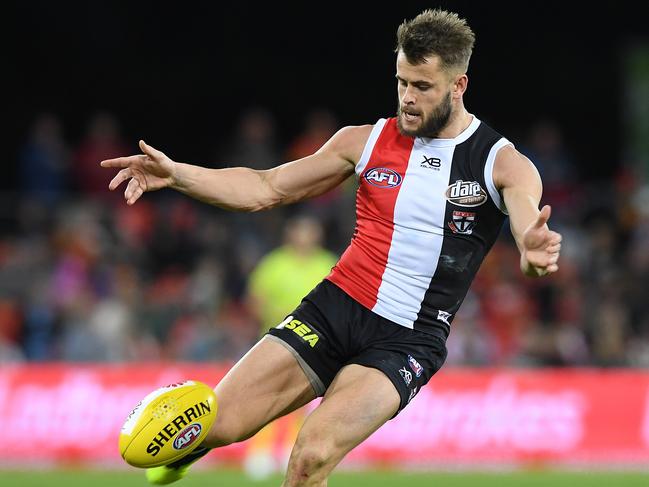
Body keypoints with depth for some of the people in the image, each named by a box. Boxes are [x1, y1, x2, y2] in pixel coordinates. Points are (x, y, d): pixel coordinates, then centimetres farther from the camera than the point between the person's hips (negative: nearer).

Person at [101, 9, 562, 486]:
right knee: (217, 426, -12)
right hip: (335, 307, 3)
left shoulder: (503, 164, -5)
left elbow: (533, 232, -23)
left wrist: (535, 250, -49)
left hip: (409, 340, -3)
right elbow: (267, 188, 9)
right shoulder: (366, 141, 4)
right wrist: (174, 173, -5)